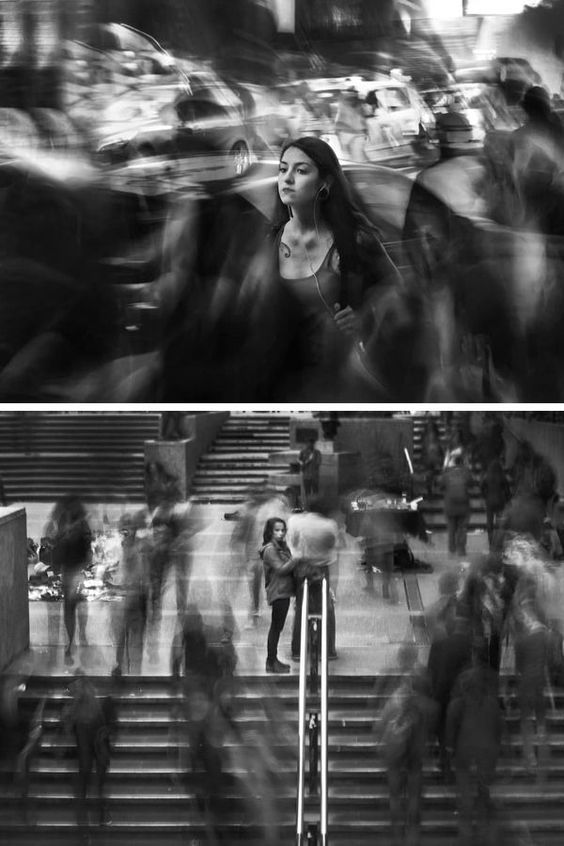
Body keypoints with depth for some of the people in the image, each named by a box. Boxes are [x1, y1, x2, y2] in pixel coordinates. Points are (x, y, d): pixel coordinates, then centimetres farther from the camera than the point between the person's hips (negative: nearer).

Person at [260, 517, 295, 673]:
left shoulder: (283, 547, 15)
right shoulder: (270, 549, -12)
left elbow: (289, 567, 15)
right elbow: (281, 569, -21)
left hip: (284, 592, 9)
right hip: (277, 592, -9)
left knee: (277, 627, 13)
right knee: (276, 627, -5)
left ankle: (273, 660, 19)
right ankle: (271, 662, -1)